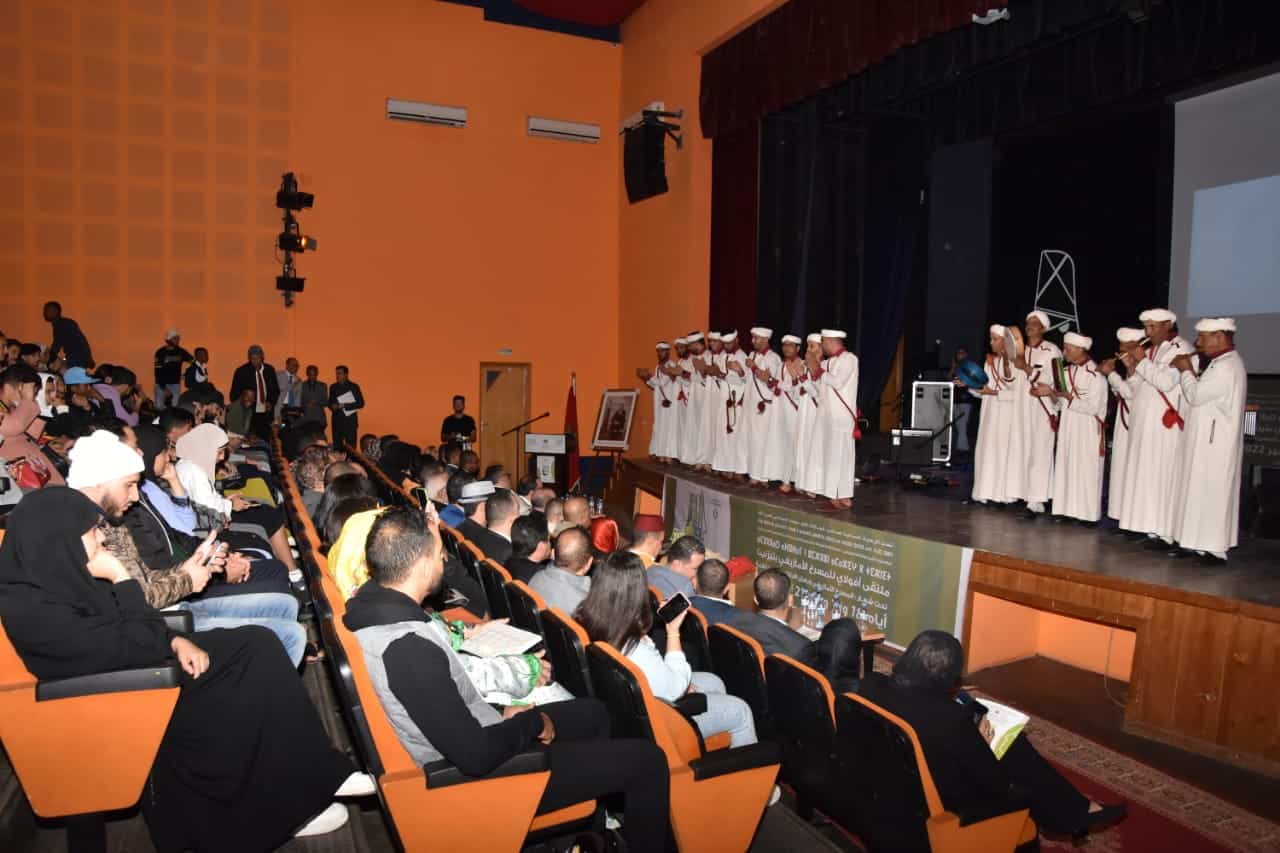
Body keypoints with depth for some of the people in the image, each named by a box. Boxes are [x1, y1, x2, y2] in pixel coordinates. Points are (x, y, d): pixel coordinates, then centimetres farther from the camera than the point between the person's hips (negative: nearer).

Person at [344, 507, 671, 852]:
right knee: (647, 760, -4)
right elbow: (476, 755, -31)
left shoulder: (371, 601, -5)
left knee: (592, 713, 24)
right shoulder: (408, 649, -34)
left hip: (456, 742, 9)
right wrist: (533, 721, -13)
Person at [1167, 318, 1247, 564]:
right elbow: (1202, 392, 16)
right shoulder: (1223, 363, 14)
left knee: (1211, 492, -6)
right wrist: (1189, 372, 3)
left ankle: (1213, 549, -2)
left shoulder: (1227, 366, -18)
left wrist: (1185, 370, -4)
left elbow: (1195, 395, -17)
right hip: (1209, 440, 10)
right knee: (1208, 493, 12)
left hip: (1214, 442, -10)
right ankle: (1206, 544, 17)